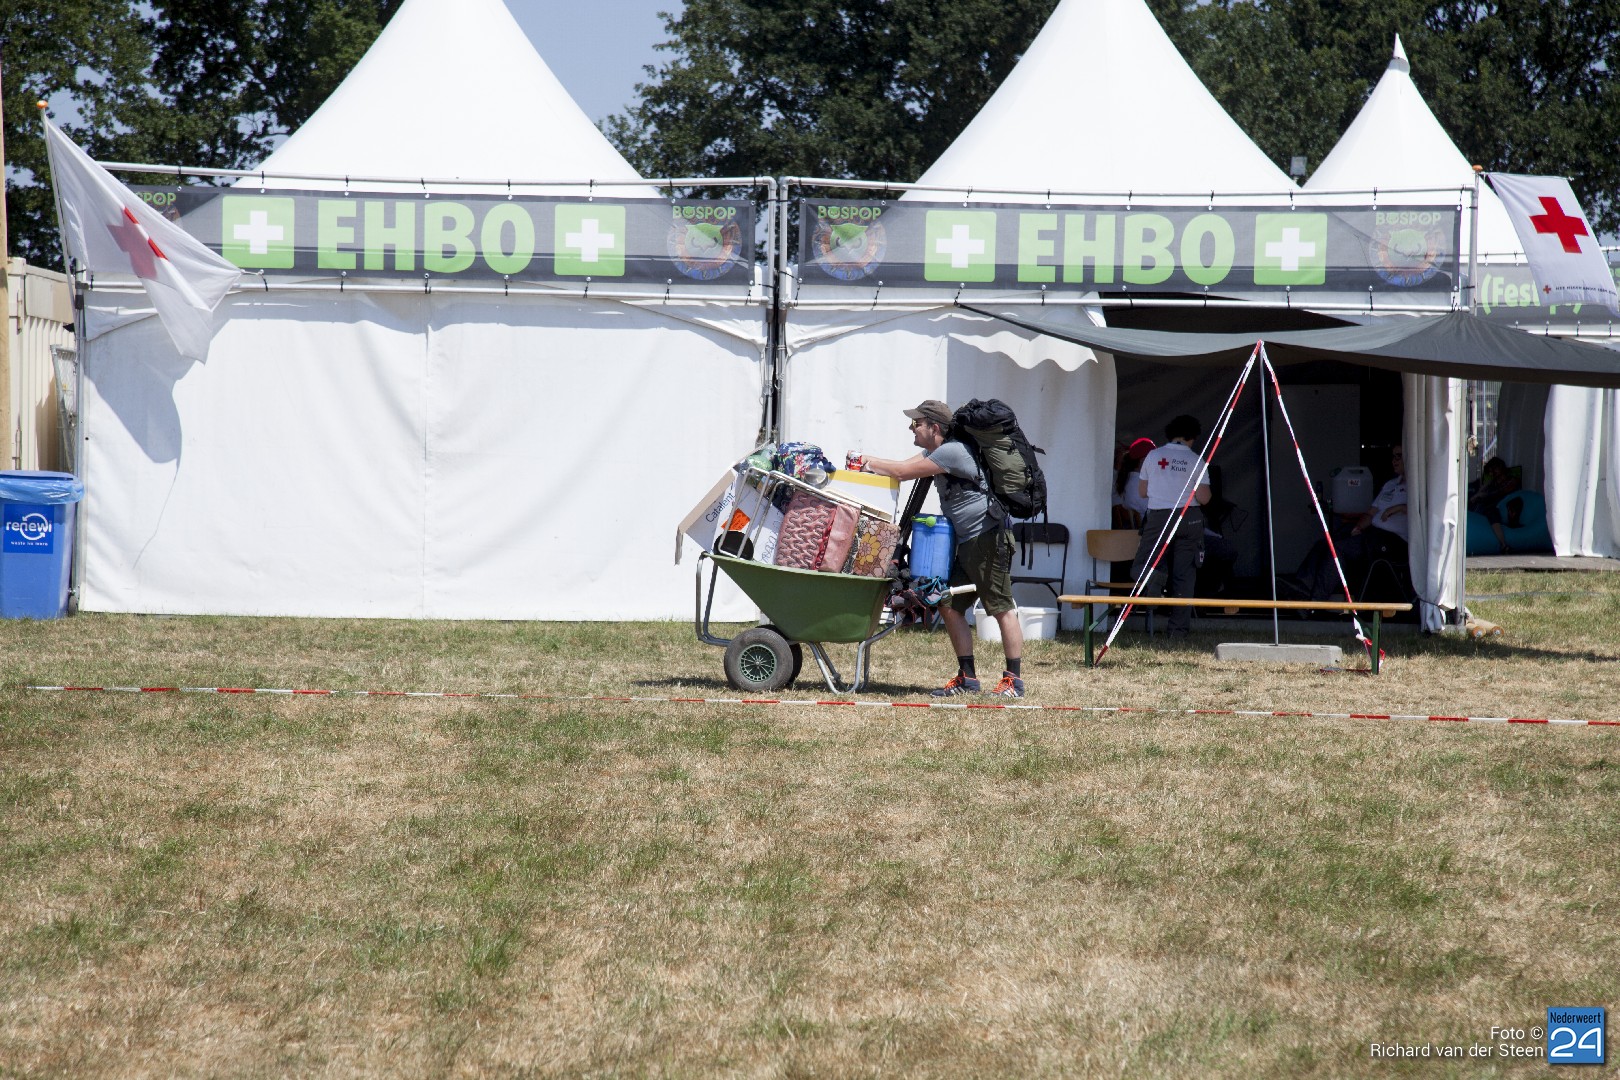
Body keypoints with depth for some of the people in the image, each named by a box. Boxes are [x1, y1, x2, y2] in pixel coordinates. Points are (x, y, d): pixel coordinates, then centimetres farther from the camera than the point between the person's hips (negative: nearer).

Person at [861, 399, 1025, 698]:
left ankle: (1014, 679, -5)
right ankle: (967, 677, 12)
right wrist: (869, 464, 2)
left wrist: (869, 463, -4)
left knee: (1002, 609, -7)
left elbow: (905, 471, -16)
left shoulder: (952, 451, -17)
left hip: (989, 537, -11)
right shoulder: (937, 451, 16)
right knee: (950, 606, 7)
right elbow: (905, 468, 15)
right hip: (966, 542, 11)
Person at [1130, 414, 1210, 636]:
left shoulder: (1153, 456, 3)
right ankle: (1179, 628, 3)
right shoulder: (1196, 461, -1)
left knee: (1140, 568, 6)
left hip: (1158, 518, 0)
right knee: (1184, 576, 6)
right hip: (1189, 518, 0)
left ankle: (1154, 577, -30)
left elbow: (1142, 492, 10)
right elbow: (1203, 498, -5)